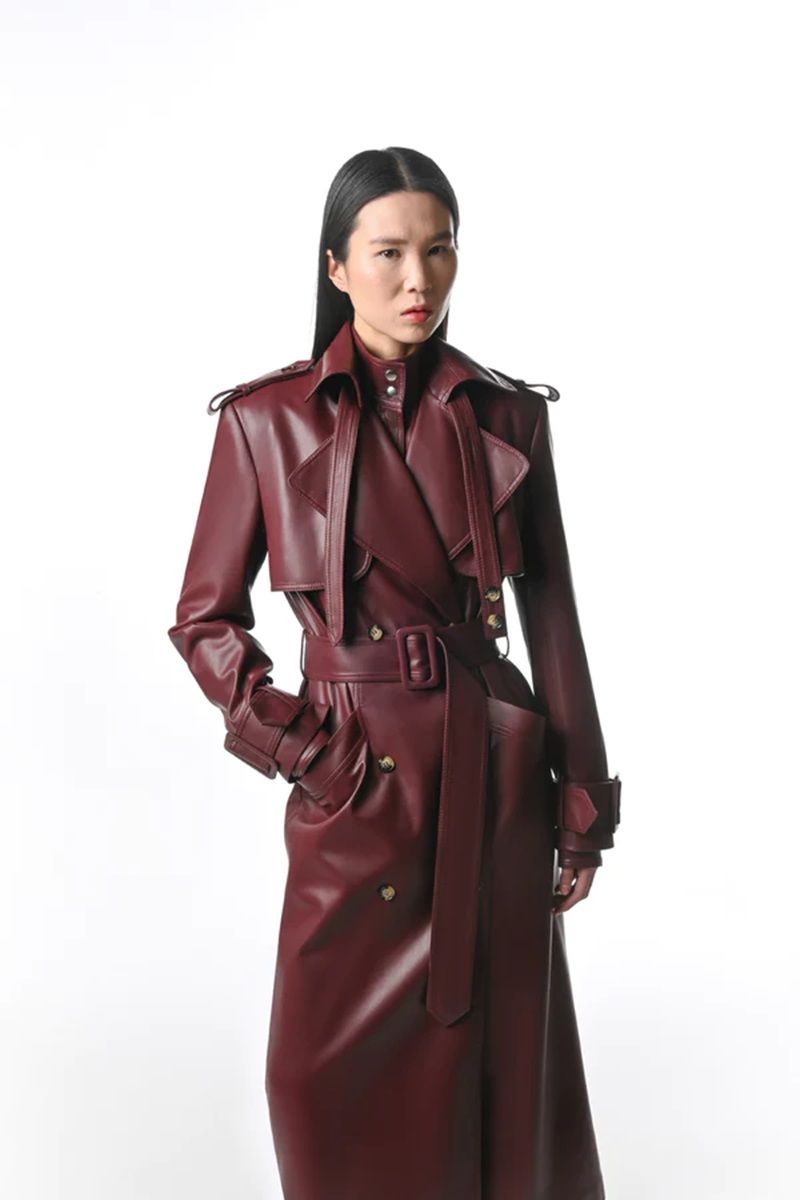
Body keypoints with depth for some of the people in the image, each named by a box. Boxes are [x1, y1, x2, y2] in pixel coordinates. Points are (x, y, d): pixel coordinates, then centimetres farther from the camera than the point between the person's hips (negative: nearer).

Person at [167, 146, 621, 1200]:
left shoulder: (508, 417, 2)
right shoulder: (268, 420, -3)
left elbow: (552, 618, 4)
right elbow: (206, 617, 3)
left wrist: (583, 804, 3)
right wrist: (294, 743, -9)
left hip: (496, 777, 1)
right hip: (358, 785, -1)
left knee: (500, 1060, 10)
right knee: (334, 1074, 4)